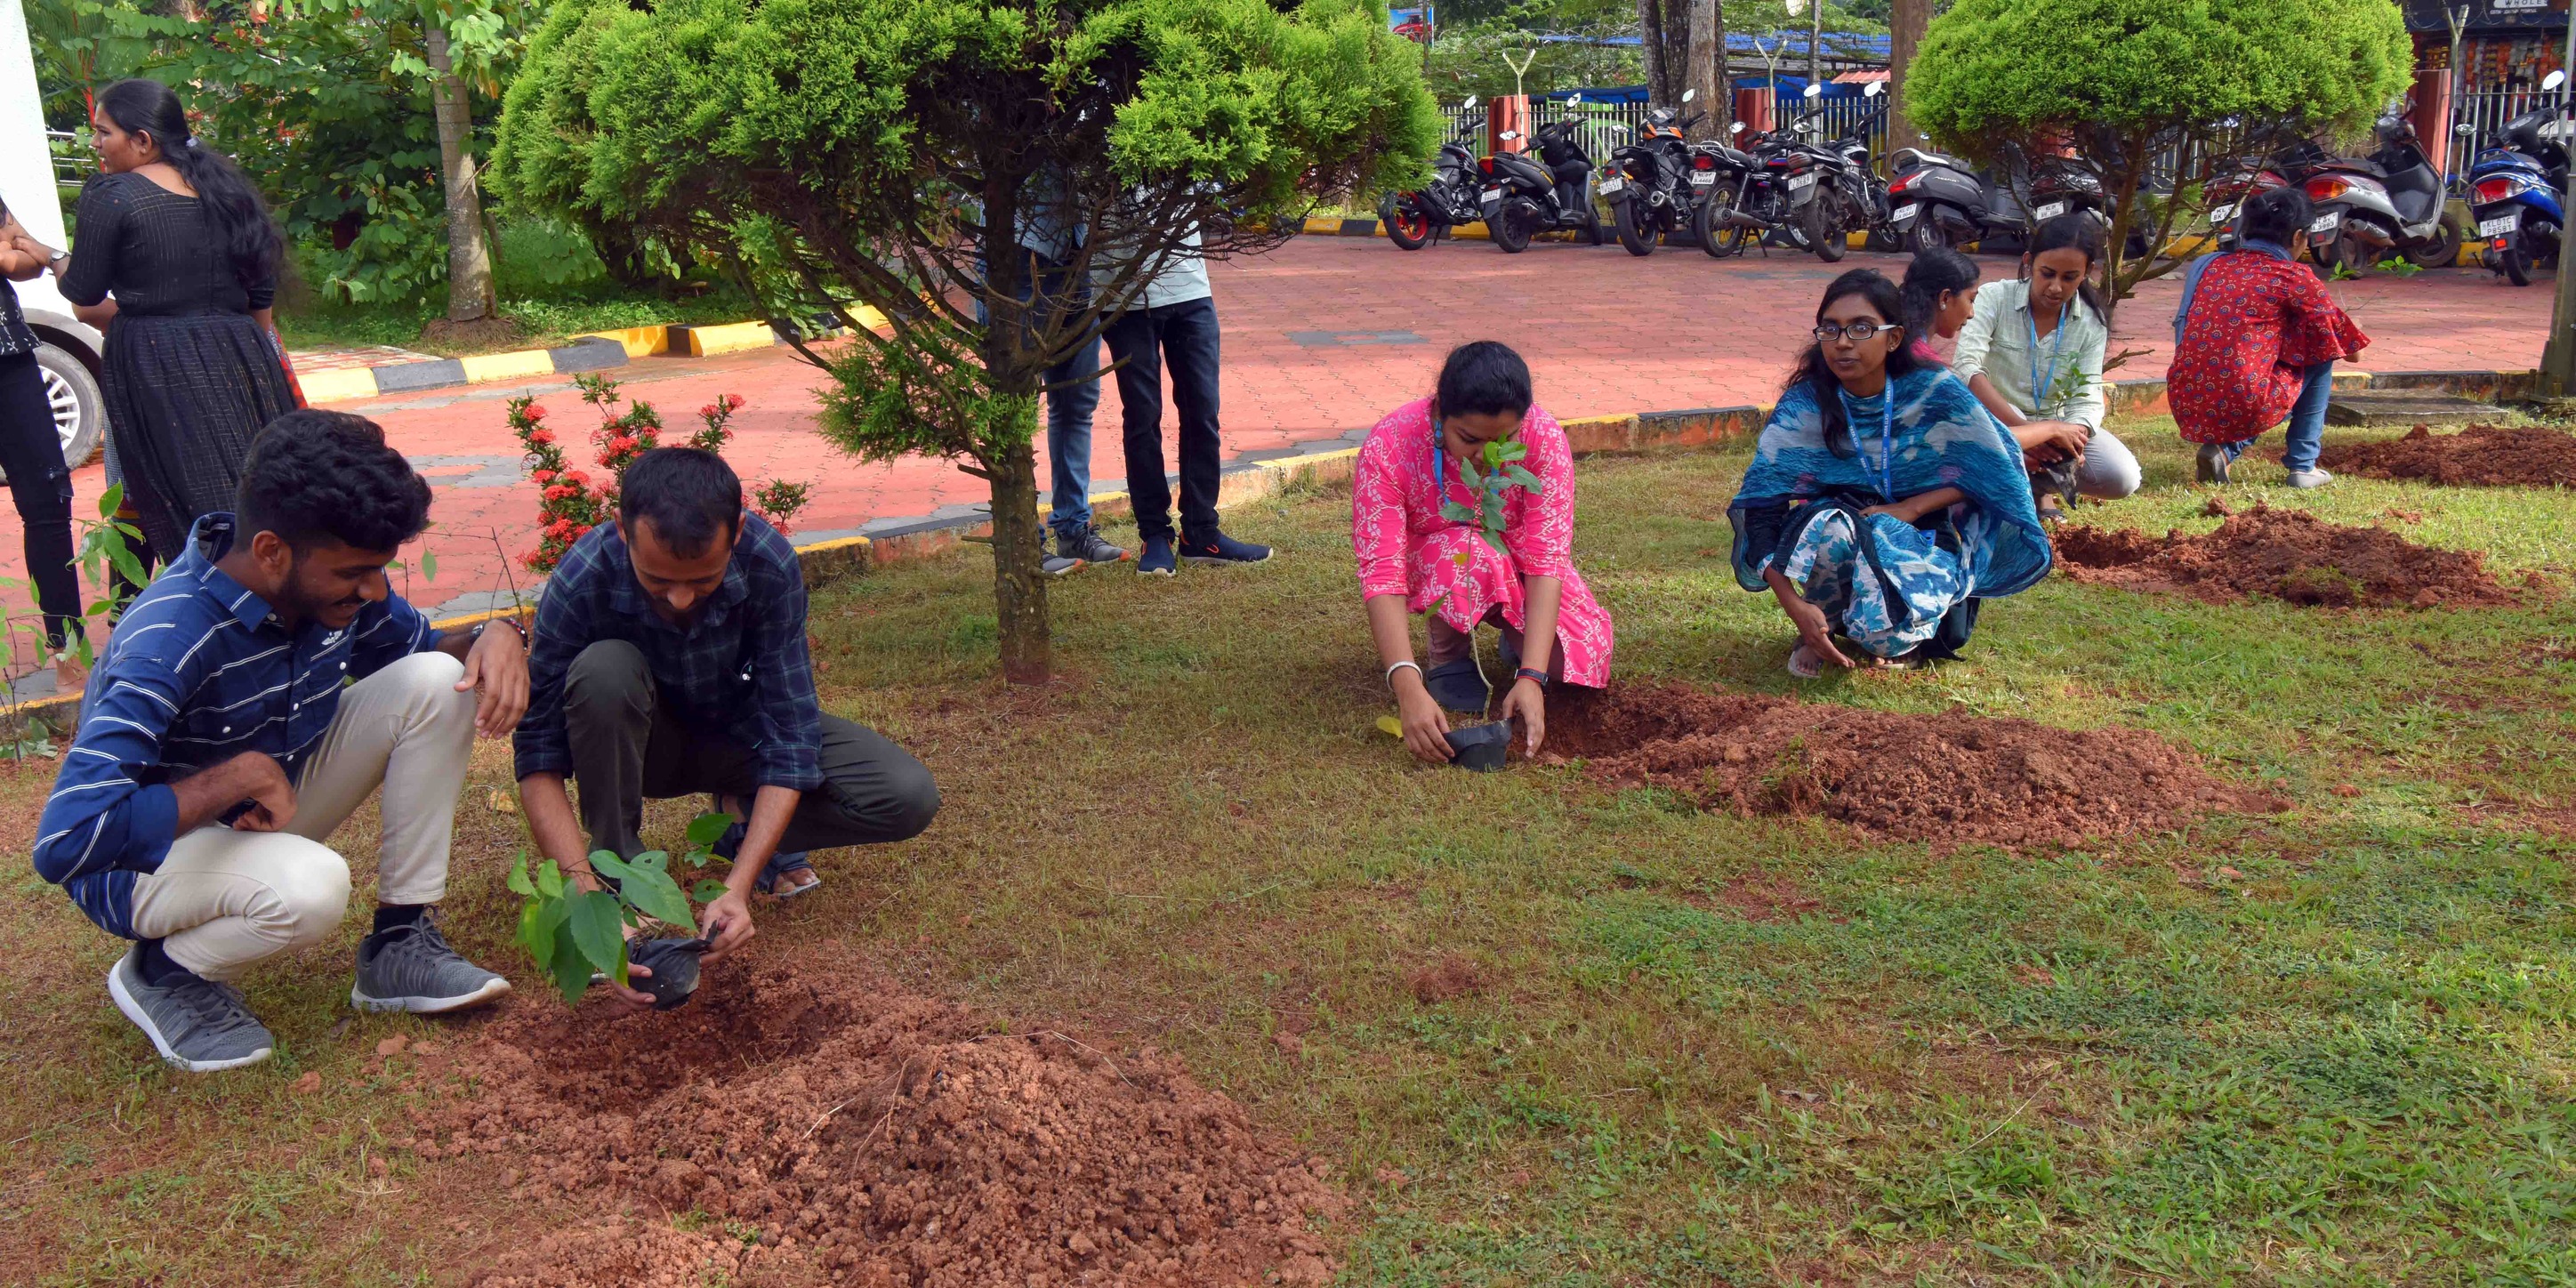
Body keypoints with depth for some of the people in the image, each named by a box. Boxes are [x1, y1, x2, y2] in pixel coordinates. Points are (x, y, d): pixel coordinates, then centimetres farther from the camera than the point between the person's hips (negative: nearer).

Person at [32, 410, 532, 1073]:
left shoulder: (330, 583, -13)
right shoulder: (170, 640, -34)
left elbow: (419, 643, 8)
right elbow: (66, 842, -39)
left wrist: (493, 636, -16)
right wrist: (238, 775, -32)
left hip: (270, 810, 7)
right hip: (144, 853, -7)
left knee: (438, 681, -13)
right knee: (309, 887, -39)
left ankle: (400, 944, -4)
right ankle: (165, 971, -3)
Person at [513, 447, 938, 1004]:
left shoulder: (769, 563, -30)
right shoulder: (580, 582, -31)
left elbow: (790, 737, -28)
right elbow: (540, 757, -29)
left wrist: (737, 888, -37)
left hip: (739, 732, 1)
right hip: (642, 740, -1)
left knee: (909, 797, -22)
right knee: (603, 668, -36)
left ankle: (743, 826, 4)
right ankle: (618, 864, -14)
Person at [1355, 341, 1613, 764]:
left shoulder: (1543, 437, -28)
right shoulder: (1388, 447, -33)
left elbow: (1547, 559, -31)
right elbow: (1381, 571, -38)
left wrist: (1531, 677, -42)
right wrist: (1409, 690, -49)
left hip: (1516, 565, 2)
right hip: (1426, 566, -2)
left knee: (1586, 655, -21)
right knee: (1467, 555, -36)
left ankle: (1515, 637, 13)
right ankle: (1448, 655, -5)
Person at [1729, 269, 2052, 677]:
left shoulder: (1934, 391, -13)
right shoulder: (1802, 406, -14)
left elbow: (1995, 471, -5)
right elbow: (1759, 506, -19)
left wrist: (1908, 509, -18)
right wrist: (1793, 604, -31)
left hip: (1923, 541, -1)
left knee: (1885, 633, -33)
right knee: (1828, 524, -35)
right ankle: (1822, 628, -6)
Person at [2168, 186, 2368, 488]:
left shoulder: (2210, 266, 12)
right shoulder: (2294, 278, -2)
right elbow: (2346, 345, 7)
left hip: (2188, 409, 6)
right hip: (2245, 407, -5)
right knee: (2321, 356, 19)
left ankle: (2223, 450, 13)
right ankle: (2303, 465, 18)